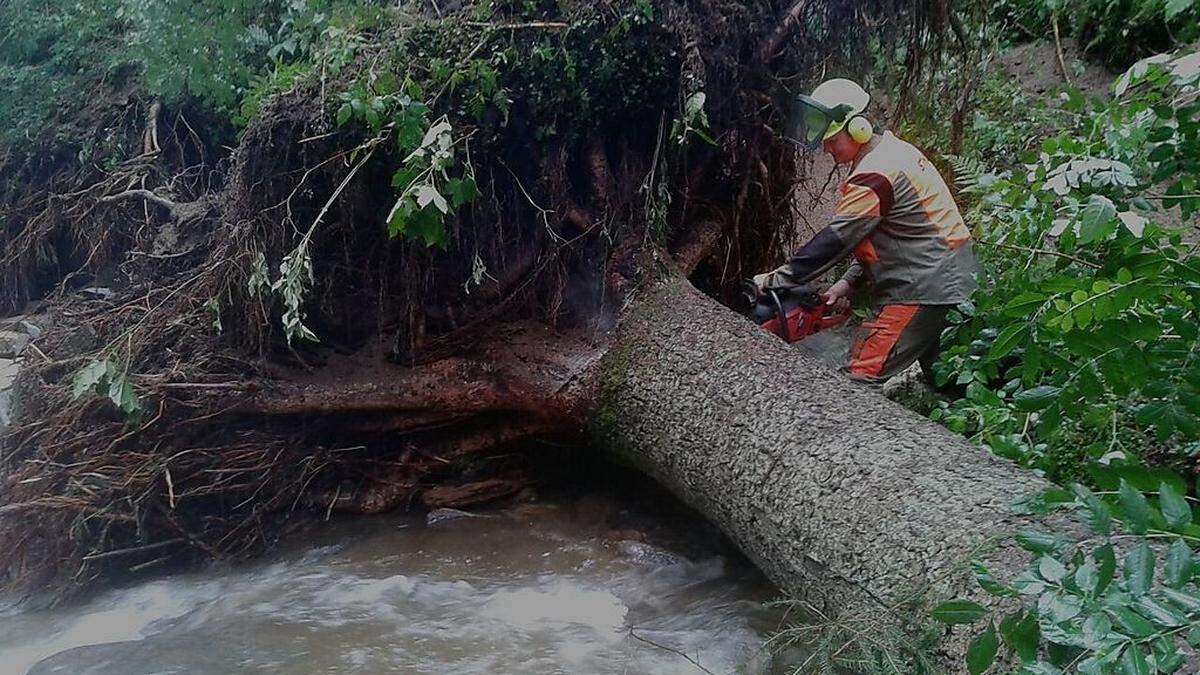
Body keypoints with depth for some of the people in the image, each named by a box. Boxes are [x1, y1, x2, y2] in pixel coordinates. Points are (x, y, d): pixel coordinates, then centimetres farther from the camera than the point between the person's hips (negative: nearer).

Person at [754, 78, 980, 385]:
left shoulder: (874, 174, -19)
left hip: (923, 288, -11)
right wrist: (850, 281, 9)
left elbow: (835, 240, -20)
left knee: (862, 376, -12)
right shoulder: (895, 151, 13)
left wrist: (776, 279, -13)